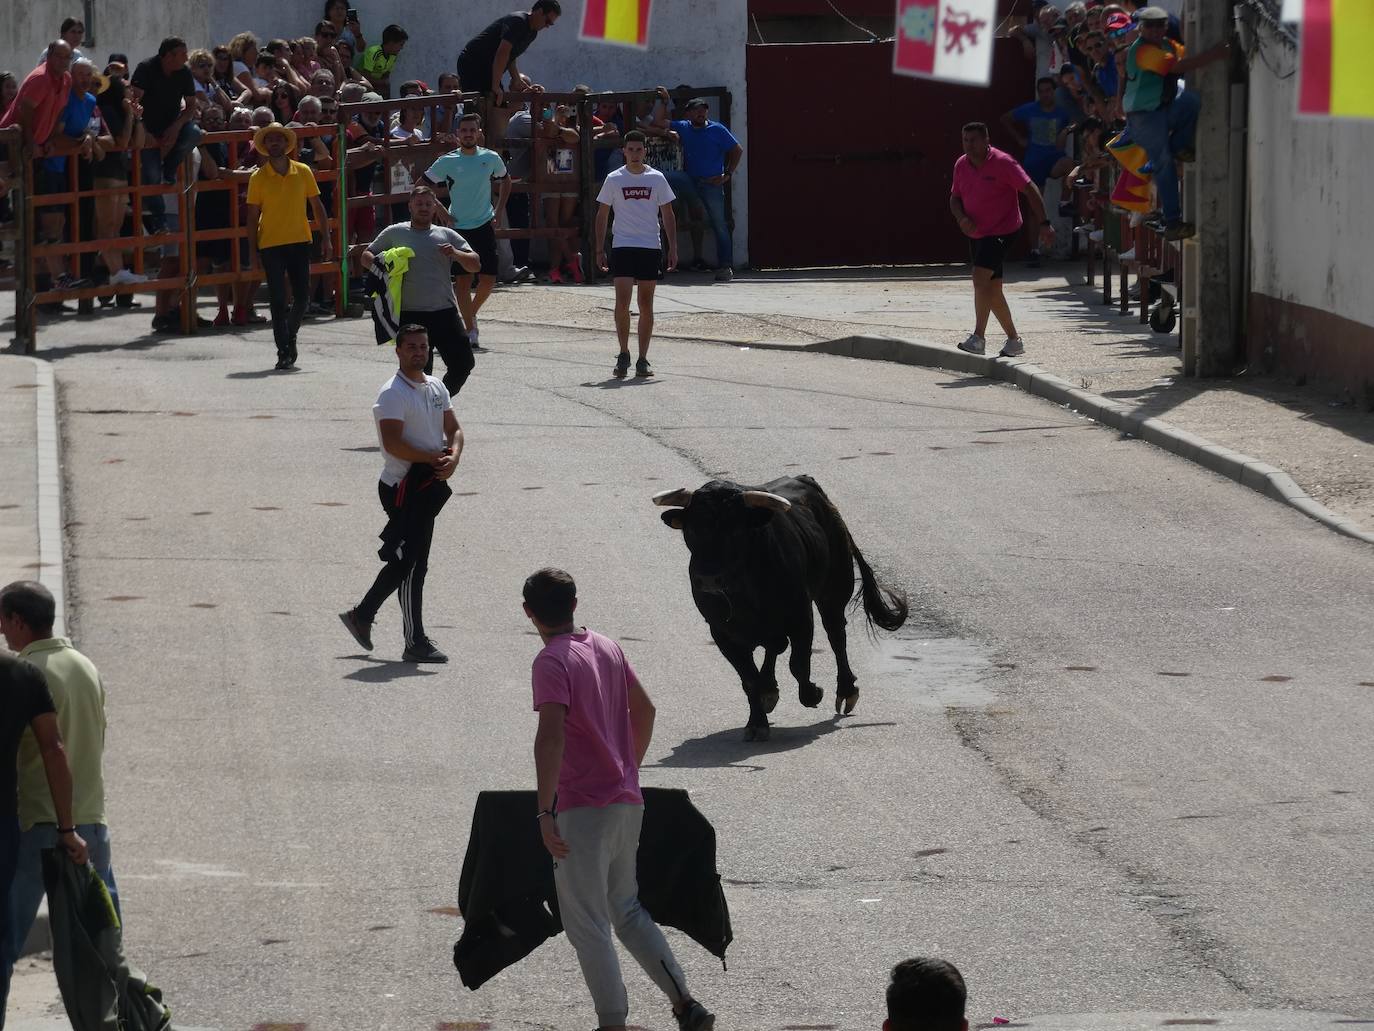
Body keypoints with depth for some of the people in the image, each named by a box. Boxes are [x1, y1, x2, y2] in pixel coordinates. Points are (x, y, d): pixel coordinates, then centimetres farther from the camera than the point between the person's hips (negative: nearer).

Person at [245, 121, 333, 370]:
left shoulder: (303, 172, 2)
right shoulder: (258, 178, -2)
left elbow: (317, 206, 8)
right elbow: (253, 215, 1)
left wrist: (326, 238, 2)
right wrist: (252, 249, -2)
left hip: (300, 242, 2)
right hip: (271, 245, -2)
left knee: (302, 295, 2)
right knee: (278, 300, -3)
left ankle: (290, 336, 28)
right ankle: (284, 352, 1)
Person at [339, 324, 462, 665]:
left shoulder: (436, 387, 12)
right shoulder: (393, 394, -15)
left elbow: (453, 429, 12)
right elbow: (393, 443, -23)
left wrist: (454, 457, -9)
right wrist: (435, 457, -19)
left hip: (429, 483, 9)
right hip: (402, 486, -9)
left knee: (403, 562, 15)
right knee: (412, 565, -6)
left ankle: (362, 614, 28)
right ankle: (415, 643, 1)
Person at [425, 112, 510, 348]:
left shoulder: (491, 158, 1)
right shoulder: (448, 161, -5)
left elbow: (505, 180, 20)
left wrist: (498, 213, 13)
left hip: (484, 225, 2)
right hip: (458, 227, -2)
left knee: (488, 279, -3)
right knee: (463, 279, -3)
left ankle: (471, 313, 24)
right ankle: (470, 329, 4)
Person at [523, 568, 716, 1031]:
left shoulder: (551, 662, -15)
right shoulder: (607, 648, 9)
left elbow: (552, 735, -27)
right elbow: (644, 709, 20)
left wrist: (545, 813, -26)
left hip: (584, 810, -8)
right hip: (627, 802, 8)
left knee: (586, 924, 1)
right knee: (627, 910, 20)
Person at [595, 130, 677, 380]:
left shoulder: (656, 178, 4)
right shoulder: (614, 179, 3)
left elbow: (668, 215, 9)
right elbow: (602, 215, 8)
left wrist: (673, 248, 2)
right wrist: (599, 250, 4)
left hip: (650, 247, 1)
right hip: (622, 247, -1)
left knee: (646, 305, 3)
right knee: (622, 301, -13)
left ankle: (643, 359, 10)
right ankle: (623, 354, -1)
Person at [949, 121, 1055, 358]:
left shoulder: (1002, 162, -15)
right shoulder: (961, 165, 4)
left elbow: (1029, 189, -15)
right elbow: (955, 197, 15)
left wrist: (1044, 224, -20)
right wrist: (961, 217, -8)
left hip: (1002, 230, -8)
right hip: (976, 233, 8)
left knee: (981, 278, -24)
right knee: (992, 289, 11)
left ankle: (978, 338, -26)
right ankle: (1014, 340, 24)